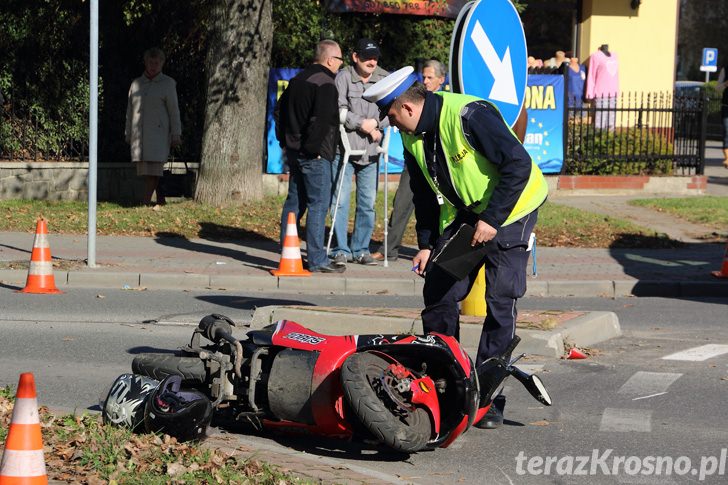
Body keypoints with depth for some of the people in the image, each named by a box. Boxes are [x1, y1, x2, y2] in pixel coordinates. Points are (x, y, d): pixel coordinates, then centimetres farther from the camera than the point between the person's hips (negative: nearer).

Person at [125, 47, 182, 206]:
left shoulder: (168, 84, 3)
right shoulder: (136, 84, 13)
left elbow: (174, 110, 0)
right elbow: (130, 110, 17)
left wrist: (176, 134, -5)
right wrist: (128, 134, 15)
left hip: (158, 132, -4)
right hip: (139, 133, 4)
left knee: (153, 167, -13)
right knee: (145, 169, 1)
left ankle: (145, 201, -18)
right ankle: (160, 200, 9)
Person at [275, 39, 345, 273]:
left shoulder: (298, 79, 15)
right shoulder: (325, 84, -13)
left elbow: (279, 111, 21)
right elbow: (320, 119, -24)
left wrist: (285, 141, 22)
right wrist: (314, 148, -18)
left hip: (294, 150, 9)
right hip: (315, 155, -9)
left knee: (294, 201, 14)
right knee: (318, 204, -7)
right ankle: (317, 260, -8)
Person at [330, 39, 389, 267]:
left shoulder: (384, 79, 7)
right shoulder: (344, 77, -2)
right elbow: (339, 110, -9)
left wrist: (376, 124, -11)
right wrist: (362, 124, -11)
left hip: (371, 151, 3)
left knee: (368, 203, 7)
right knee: (341, 201, -4)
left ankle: (361, 249, 17)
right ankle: (341, 250, 3)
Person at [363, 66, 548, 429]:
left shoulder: (470, 116, -27)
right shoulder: (412, 136, -1)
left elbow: (518, 165, -26)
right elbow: (424, 193, 13)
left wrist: (492, 220, -25)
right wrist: (426, 244, 9)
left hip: (509, 208, -7)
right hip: (462, 212, 7)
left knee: (500, 302, -10)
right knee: (438, 293, 1)